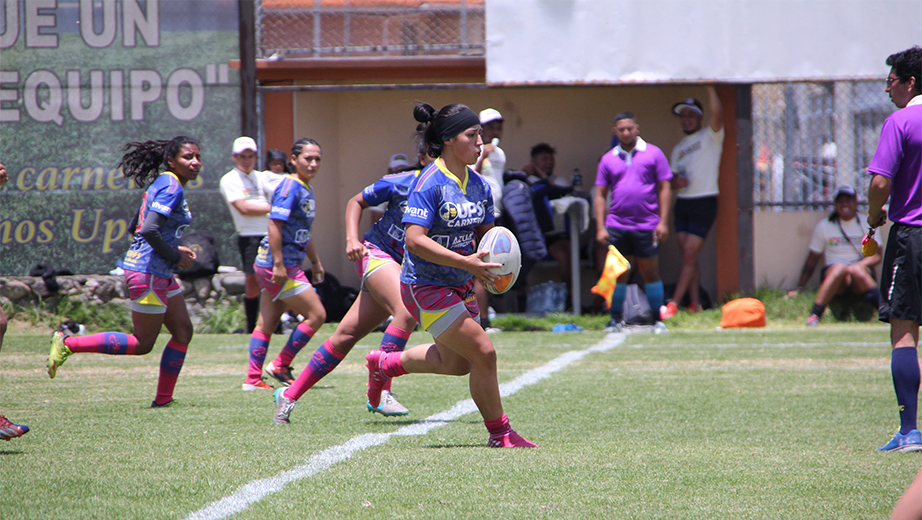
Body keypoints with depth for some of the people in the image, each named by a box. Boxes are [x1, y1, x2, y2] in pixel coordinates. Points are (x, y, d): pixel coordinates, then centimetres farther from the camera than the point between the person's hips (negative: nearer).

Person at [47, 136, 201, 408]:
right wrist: (175, 256, -15)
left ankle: (163, 399, 13)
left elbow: (138, 228, 18)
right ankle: (68, 344, -1)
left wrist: (175, 248, 14)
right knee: (143, 344, -4)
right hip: (148, 272, -11)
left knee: (183, 332, 11)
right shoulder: (171, 187, -17)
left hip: (160, 274, 11)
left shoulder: (161, 184, 14)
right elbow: (150, 230, -28)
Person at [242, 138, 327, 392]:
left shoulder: (306, 190, 15)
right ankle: (280, 366, 0)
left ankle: (253, 379, 11)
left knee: (267, 323, 9)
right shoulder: (290, 187, -15)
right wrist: (279, 265, -25)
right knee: (316, 315, -6)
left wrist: (315, 261, 30)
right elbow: (275, 224, -21)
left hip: (284, 266, 10)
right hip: (279, 264, -10)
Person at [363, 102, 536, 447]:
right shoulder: (429, 183, -20)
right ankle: (499, 433, 4)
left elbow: (486, 233, 17)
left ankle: (384, 364, 42)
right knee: (483, 353, -11)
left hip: (461, 287, 9)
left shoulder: (478, 185, 4)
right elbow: (415, 240, -27)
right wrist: (466, 263, -31)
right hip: (426, 287, -9)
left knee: (456, 363, 22)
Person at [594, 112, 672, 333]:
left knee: (650, 273, 1)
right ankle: (616, 319, 9)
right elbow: (600, 195, 10)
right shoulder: (608, 159, 10)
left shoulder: (653, 154, 4)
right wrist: (600, 227, 2)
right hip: (617, 225, 2)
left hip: (647, 226, -2)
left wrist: (663, 222, -5)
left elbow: (664, 189, 3)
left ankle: (658, 320, 8)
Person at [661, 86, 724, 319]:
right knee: (688, 255, 4)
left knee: (690, 254, -9)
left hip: (704, 203, -7)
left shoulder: (710, 136, 0)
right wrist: (676, 182, -5)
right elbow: (671, 180, 19)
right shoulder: (679, 148, 19)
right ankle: (694, 304, 6)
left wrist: (710, 88, -26)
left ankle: (674, 304, -11)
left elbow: (717, 116, -21)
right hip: (682, 202, 7)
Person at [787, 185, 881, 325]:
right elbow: (812, 259, 12)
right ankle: (814, 314, -44)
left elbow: (876, 256, 0)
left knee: (857, 269, -36)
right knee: (839, 267, -36)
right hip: (832, 275, 0)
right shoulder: (824, 226, 11)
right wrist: (799, 288, 4)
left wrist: (855, 267, -18)